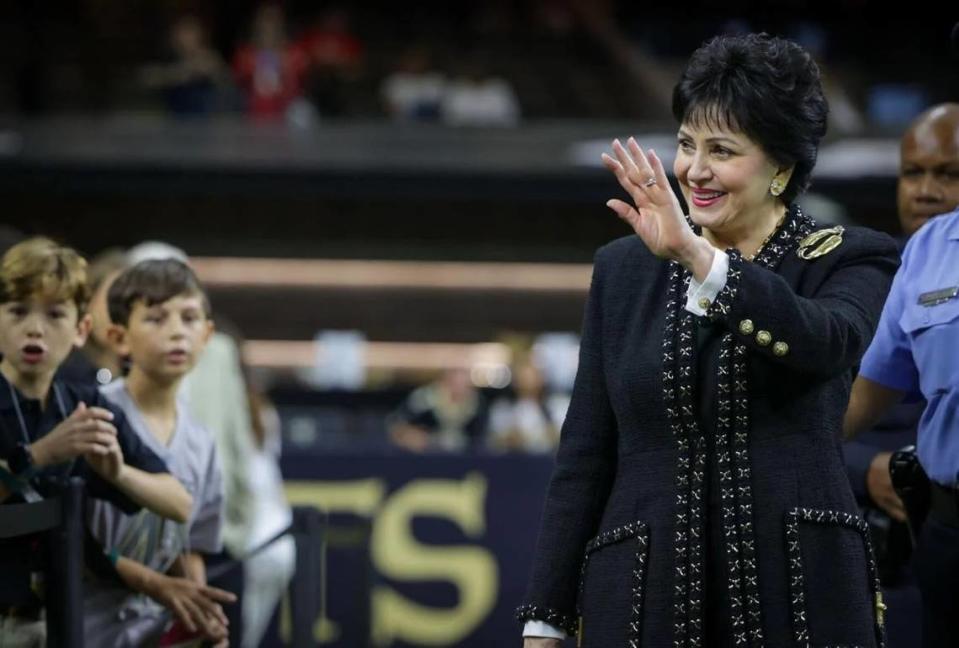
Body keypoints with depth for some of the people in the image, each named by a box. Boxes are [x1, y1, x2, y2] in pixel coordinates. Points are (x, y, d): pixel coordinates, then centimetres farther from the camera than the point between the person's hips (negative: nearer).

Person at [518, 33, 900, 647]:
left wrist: (698, 257, -29)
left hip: (800, 594, -2)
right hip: (647, 596, 2)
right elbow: (584, 456, 9)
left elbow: (827, 343, -22)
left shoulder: (849, 261, 2)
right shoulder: (623, 269, 10)